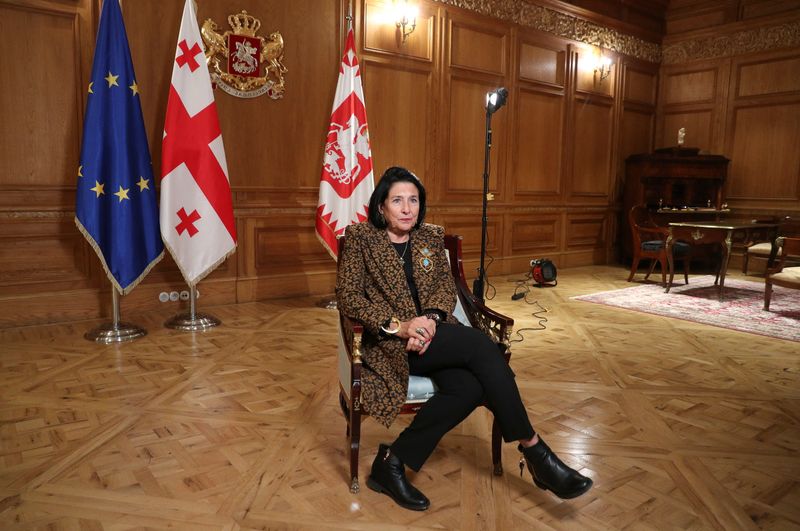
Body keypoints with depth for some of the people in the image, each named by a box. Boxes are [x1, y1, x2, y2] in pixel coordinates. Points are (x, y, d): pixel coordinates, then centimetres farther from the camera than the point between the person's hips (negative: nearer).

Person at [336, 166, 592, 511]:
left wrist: (431, 318, -14)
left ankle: (393, 461, -14)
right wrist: (398, 325, -19)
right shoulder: (361, 239, 1)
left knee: (470, 386, -28)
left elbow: (446, 286, 9)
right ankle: (533, 449, -16)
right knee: (480, 344, -27)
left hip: (432, 335, 5)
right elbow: (347, 297, -6)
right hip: (390, 342, -5)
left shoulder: (431, 237, 15)